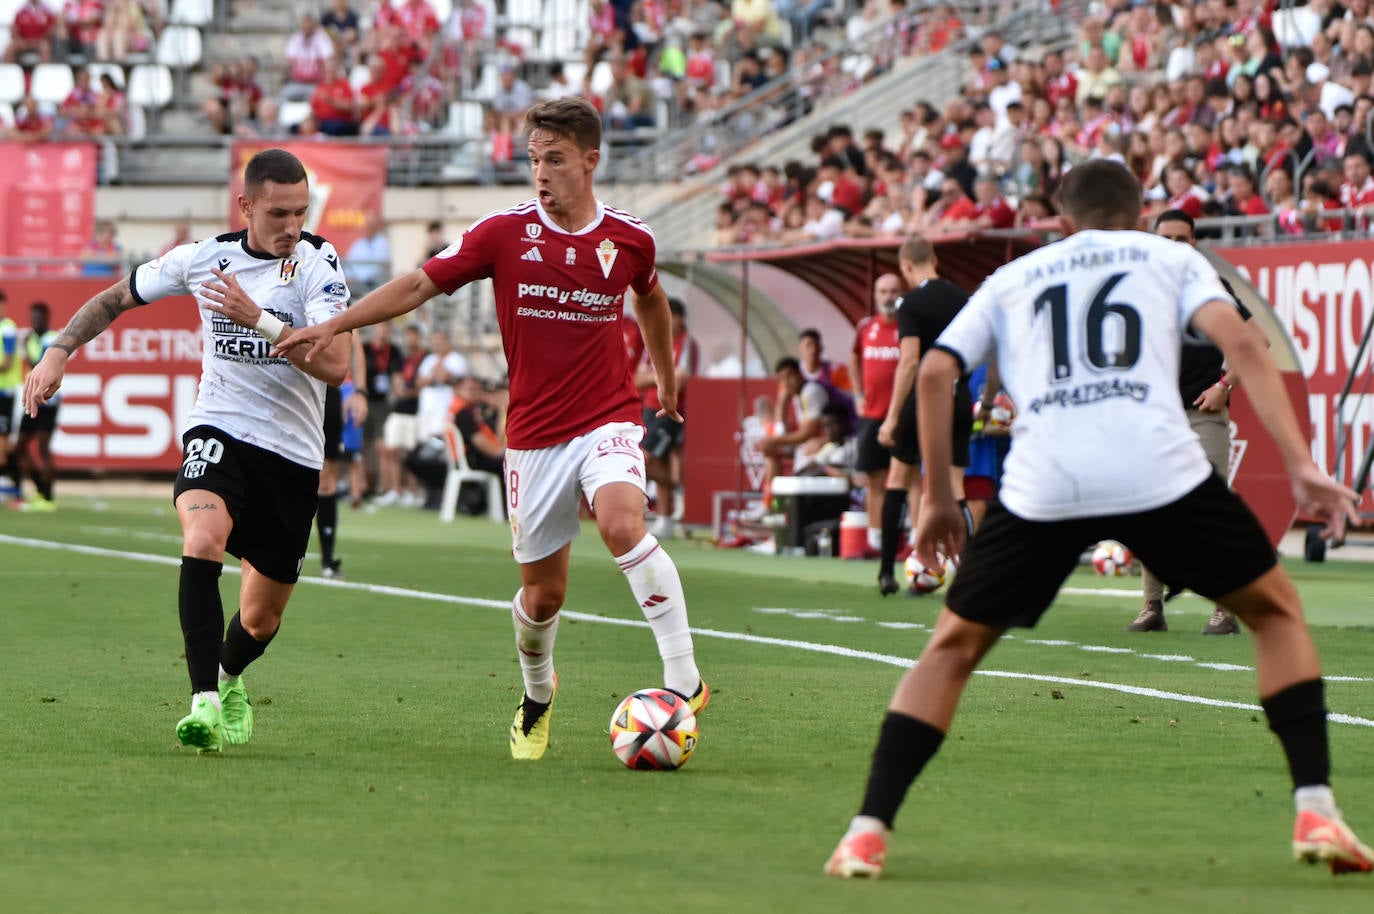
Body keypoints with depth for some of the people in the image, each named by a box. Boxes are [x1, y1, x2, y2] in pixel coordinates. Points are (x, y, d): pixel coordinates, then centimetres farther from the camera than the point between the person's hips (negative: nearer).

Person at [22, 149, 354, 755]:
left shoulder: (318, 263, -9)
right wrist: (59, 351, 3)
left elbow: (334, 365, -22)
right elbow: (114, 299, 15)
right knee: (203, 540, -33)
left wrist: (260, 321, -30)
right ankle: (205, 703, -36)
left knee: (260, 619, 9)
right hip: (218, 432, 0)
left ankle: (228, 679, 45)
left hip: (293, 454, 0)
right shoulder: (204, 259, -2)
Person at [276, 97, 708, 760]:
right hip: (533, 433, 1)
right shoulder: (505, 232, -4)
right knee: (543, 591, 5)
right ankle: (537, 695, 37)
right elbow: (420, 285, -2)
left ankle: (683, 679, -28)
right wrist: (333, 325, -10)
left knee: (621, 522, -31)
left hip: (608, 419, -1)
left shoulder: (629, 239, 0)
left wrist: (666, 380, 34)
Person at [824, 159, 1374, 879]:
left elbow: (935, 371, 15)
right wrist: (1300, 464, 1)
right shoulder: (1170, 258, 23)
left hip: (1042, 487, 1)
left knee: (954, 646, 20)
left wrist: (938, 498, 22)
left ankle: (868, 832, 7)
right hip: (1161, 470, -1)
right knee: (1276, 610, 20)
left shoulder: (1013, 279, 28)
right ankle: (1315, 811, 6)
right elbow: (1239, 342, 6)